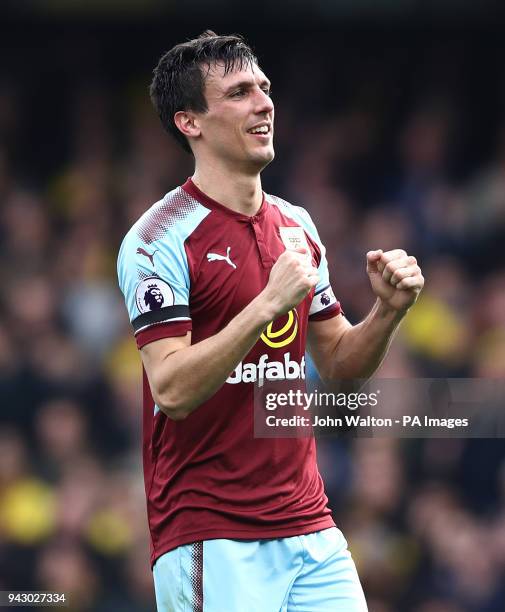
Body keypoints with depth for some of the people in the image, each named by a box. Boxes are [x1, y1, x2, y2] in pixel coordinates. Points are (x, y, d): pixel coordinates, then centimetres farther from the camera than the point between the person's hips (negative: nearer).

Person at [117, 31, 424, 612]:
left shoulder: (297, 226, 12)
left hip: (311, 530, 6)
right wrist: (266, 306, -25)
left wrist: (388, 311, -1)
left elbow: (338, 363, 18)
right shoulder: (159, 239, -9)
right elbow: (172, 390, -18)